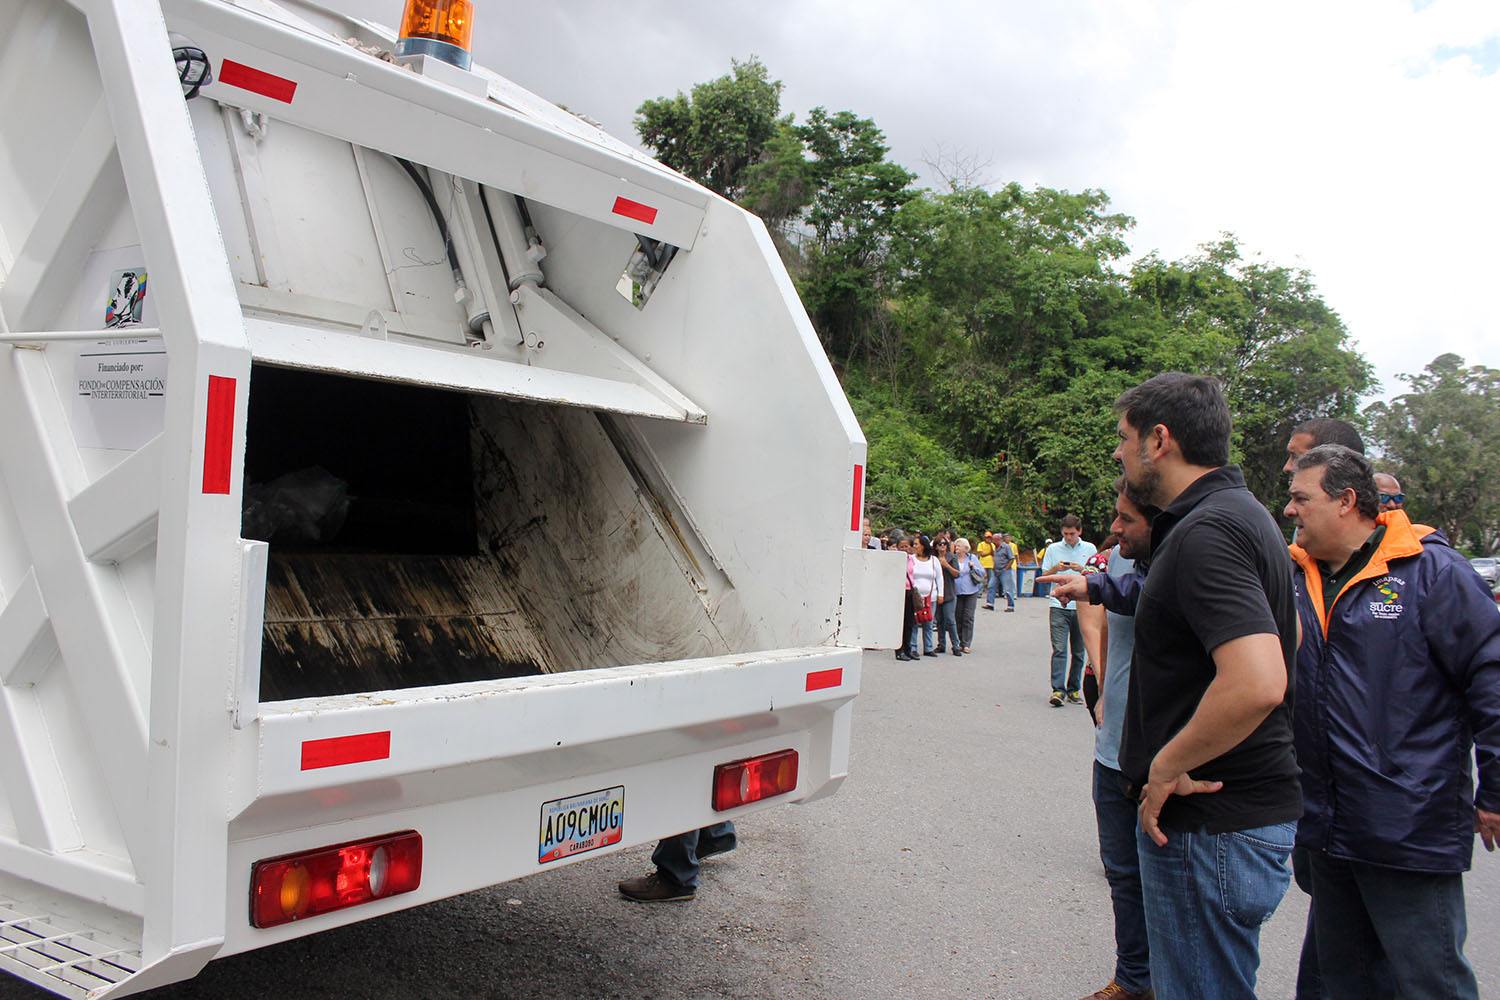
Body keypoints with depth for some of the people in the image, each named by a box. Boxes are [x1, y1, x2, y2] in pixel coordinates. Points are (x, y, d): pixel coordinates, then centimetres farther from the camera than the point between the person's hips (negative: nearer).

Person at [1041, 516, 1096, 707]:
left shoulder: (1090, 549, 9)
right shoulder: (1053, 549, 8)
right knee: (1059, 649, -11)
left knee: (1078, 651, 6)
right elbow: (1044, 575, 9)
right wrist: (1056, 568, -10)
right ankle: (1058, 690, -13)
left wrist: (1082, 569, -10)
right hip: (1058, 605, -1)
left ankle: (1073, 689, 16)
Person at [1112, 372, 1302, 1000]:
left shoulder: (1204, 533, -21)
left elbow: (1257, 683, -33)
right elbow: (1289, 634, 28)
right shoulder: (1242, 514, 13)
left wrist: (1167, 767, -21)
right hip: (1246, 807, 11)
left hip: (1210, 827, -11)